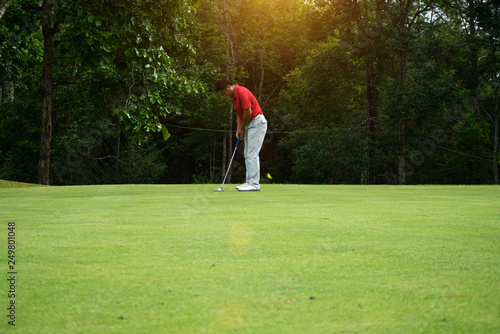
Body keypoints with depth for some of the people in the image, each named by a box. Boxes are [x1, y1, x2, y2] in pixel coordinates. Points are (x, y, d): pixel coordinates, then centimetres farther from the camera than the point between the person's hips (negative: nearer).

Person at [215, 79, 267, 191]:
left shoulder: (242, 92, -19)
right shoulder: (234, 96, 13)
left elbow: (248, 112, -22)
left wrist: (242, 127, -8)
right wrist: (238, 129, 5)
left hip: (257, 123, -10)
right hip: (249, 125, 10)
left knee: (252, 154, -12)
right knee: (247, 155, 9)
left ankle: (254, 184, -11)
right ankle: (249, 182, 12)